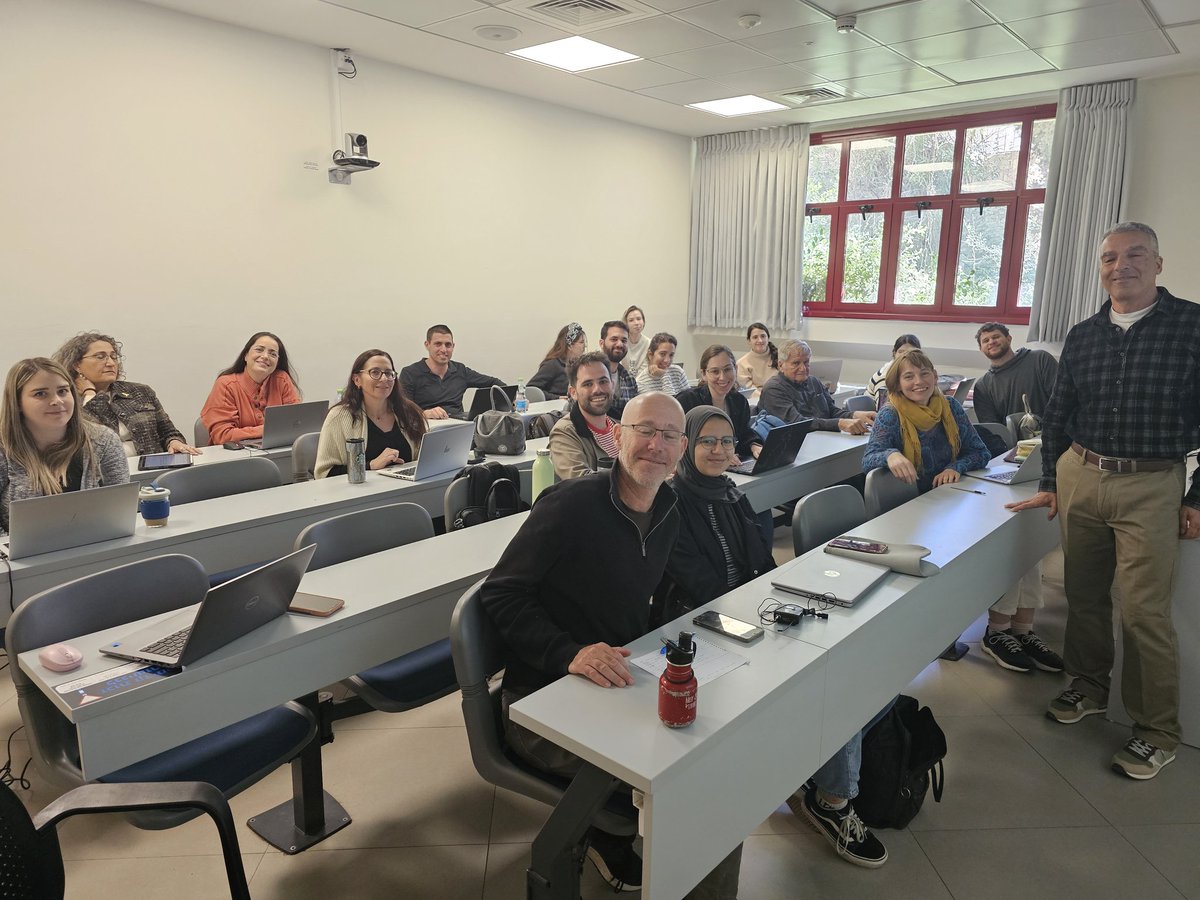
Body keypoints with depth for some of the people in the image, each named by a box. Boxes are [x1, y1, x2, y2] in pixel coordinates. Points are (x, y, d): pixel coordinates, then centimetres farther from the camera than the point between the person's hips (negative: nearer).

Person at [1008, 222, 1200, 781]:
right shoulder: (1082, 336, 8)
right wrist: (1049, 483, 12)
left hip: (1152, 487, -4)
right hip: (1079, 476, 4)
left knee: (1144, 610, -2)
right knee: (1084, 595, 13)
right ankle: (1089, 689, 33)